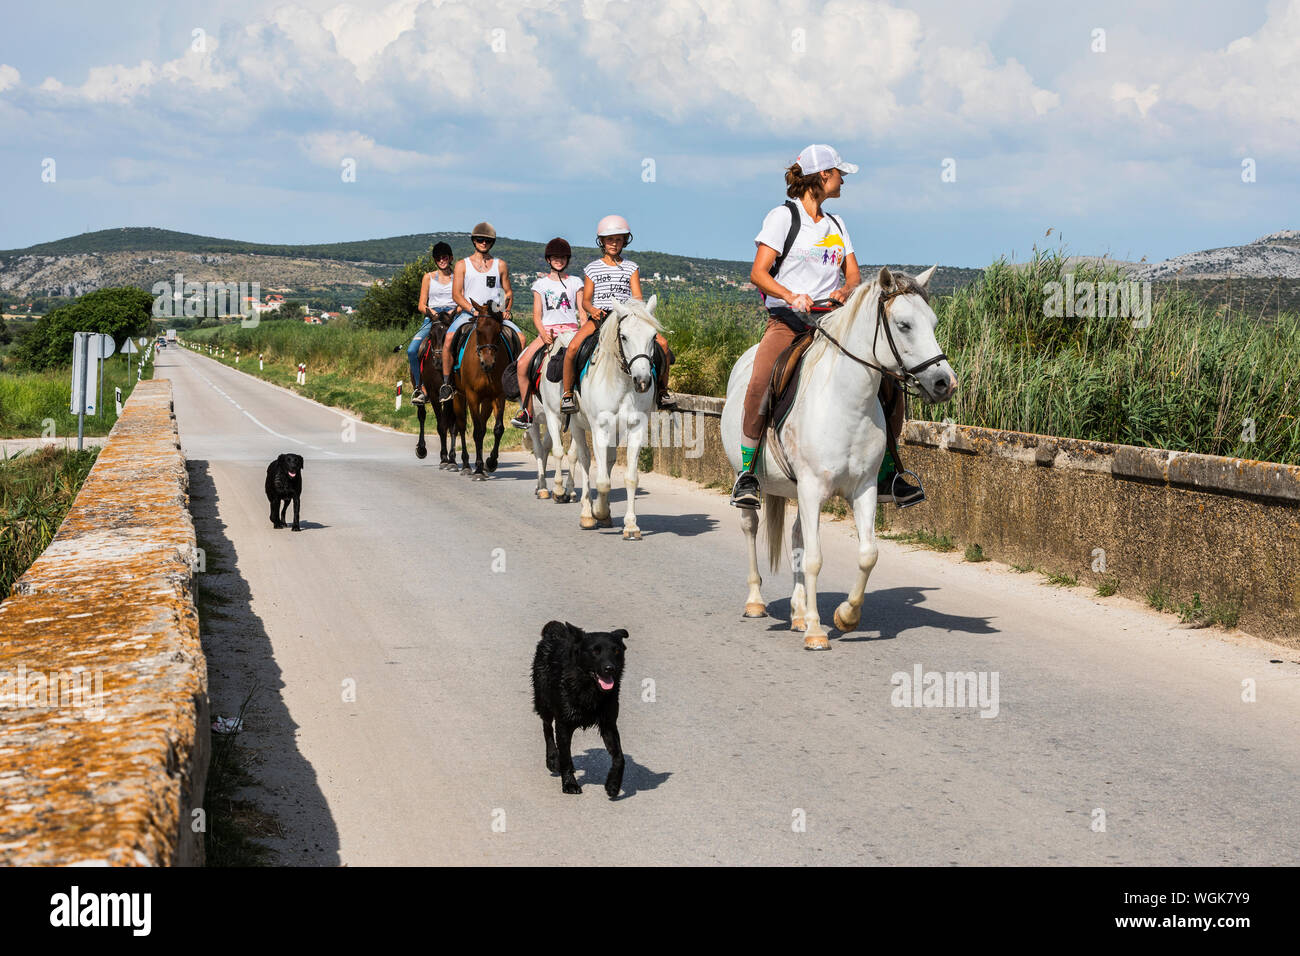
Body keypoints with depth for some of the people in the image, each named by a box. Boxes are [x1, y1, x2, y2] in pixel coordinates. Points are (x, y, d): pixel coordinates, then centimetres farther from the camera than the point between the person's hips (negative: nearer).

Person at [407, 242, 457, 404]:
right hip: (431, 318, 1)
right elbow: (421, 305, 10)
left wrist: (454, 311, -12)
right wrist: (430, 311, -11)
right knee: (412, 350, -22)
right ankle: (419, 388, -14)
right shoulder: (428, 277, 15)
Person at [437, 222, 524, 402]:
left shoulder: (500, 265, 13)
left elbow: (508, 292, 19)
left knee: (520, 337, -20)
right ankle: (446, 383, -20)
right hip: (468, 312, -2)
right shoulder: (462, 265, 8)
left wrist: (506, 309, -1)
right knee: (449, 338, -29)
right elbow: (456, 294, 0)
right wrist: (474, 310, -15)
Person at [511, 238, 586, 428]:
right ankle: (526, 411, -9)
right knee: (522, 364, -20)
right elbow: (537, 315, 7)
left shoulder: (575, 283, 13)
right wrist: (544, 334, -11)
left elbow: (582, 312, 9)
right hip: (547, 330, 1)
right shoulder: (541, 284, 13)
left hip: (571, 328, -1)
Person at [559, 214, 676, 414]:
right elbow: (586, 299, 7)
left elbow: (637, 297, 4)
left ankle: (662, 389, 1)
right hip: (599, 317, -1)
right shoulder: (592, 268, 10)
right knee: (572, 347, -27)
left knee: (662, 343, -17)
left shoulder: (631, 268, 13)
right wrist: (592, 310, -17)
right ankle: (567, 393, -11)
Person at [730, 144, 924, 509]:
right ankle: (746, 473, -18)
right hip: (787, 321, -6)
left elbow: (854, 274, 13)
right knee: (759, 388, -32)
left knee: (888, 384, -7)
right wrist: (791, 296, -25)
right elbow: (758, 273, -7)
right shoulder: (783, 217, 1)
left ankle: (887, 476, 4)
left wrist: (843, 291, -11)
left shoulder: (836, 225, 19)